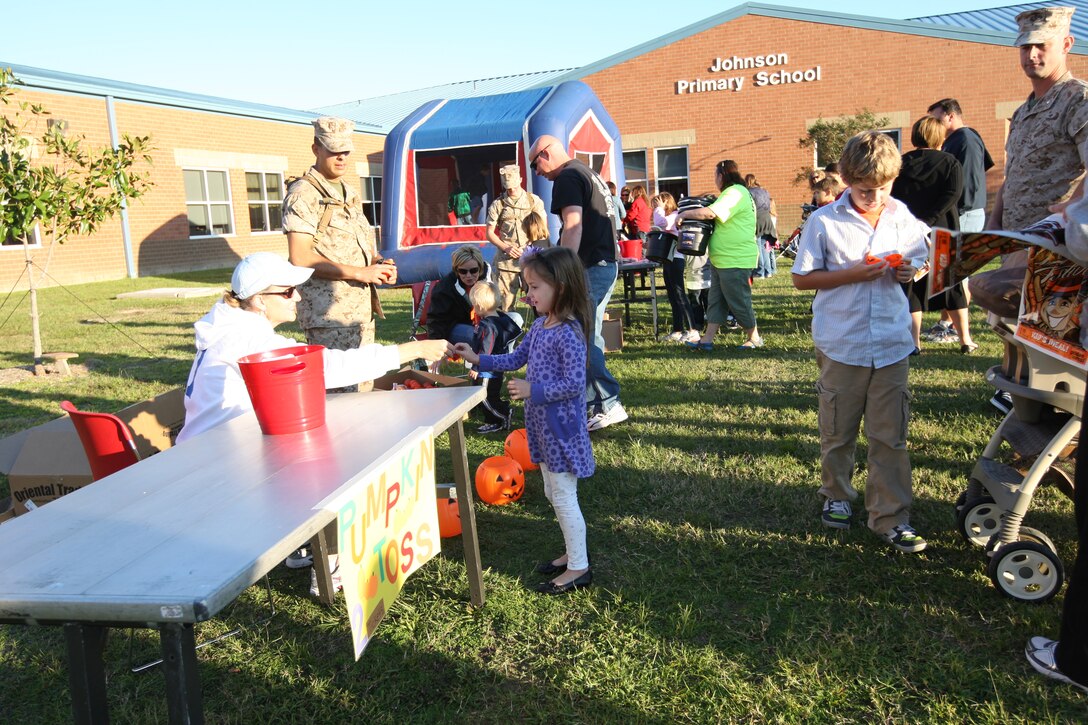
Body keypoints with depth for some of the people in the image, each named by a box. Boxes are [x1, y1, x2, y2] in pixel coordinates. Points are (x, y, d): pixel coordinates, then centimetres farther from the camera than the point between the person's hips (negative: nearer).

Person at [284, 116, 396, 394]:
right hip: (329, 311, -8)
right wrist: (359, 272, -19)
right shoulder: (303, 194, -9)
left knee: (363, 386, 13)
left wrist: (378, 265, 5)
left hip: (361, 307, 8)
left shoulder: (350, 193, 18)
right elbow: (300, 258, -17)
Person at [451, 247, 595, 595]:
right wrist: (478, 360, 7)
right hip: (542, 424, 10)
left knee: (564, 496, 1)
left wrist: (533, 390, -24)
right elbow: (516, 359, 15)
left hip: (561, 426, -10)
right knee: (554, 494, 19)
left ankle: (579, 568, 14)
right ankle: (573, 553, 35)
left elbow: (574, 383, -24)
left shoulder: (569, 332, -22)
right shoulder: (540, 325, 7)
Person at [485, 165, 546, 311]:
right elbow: (490, 233, 8)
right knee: (504, 303, -2)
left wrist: (527, 247, -9)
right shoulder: (498, 204, 7)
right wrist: (506, 248, -7)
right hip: (506, 260, 0)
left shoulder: (534, 201, 8)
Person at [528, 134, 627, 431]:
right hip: (606, 263, 10)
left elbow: (573, 226, -21)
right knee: (589, 338, 15)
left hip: (589, 268, -10)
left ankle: (609, 404, -5)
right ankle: (590, 401, 21)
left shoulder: (567, 178, -10)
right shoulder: (588, 173, 21)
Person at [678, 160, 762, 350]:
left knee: (739, 302, 0)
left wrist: (684, 214, -15)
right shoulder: (732, 192, 18)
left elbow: (710, 213, -27)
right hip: (722, 260, 11)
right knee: (715, 300, 10)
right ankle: (707, 340, 14)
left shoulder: (736, 193, -17)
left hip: (735, 262, -11)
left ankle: (754, 338, 14)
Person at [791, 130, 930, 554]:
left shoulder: (903, 218, 3)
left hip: (891, 344, 2)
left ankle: (891, 518, 14)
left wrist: (909, 270, -7)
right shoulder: (824, 221, -6)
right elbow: (802, 278, -4)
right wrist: (853, 273, -16)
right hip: (841, 344, -2)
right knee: (838, 431, 13)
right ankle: (836, 497, 34)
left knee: (890, 436, 5)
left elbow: (922, 262, 16)